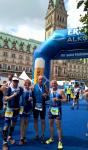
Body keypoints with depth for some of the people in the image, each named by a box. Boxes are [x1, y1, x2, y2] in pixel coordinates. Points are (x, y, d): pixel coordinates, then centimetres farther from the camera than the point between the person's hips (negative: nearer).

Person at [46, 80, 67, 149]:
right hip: (51, 109, 5)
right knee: (51, 124, 15)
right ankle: (51, 138, 32)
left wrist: (58, 100, -22)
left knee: (58, 125, -1)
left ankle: (60, 141, 11)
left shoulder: (60, 91, -8)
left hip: (58, 109, -5)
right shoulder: (49, 91, 4)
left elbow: (65, 99, -10)